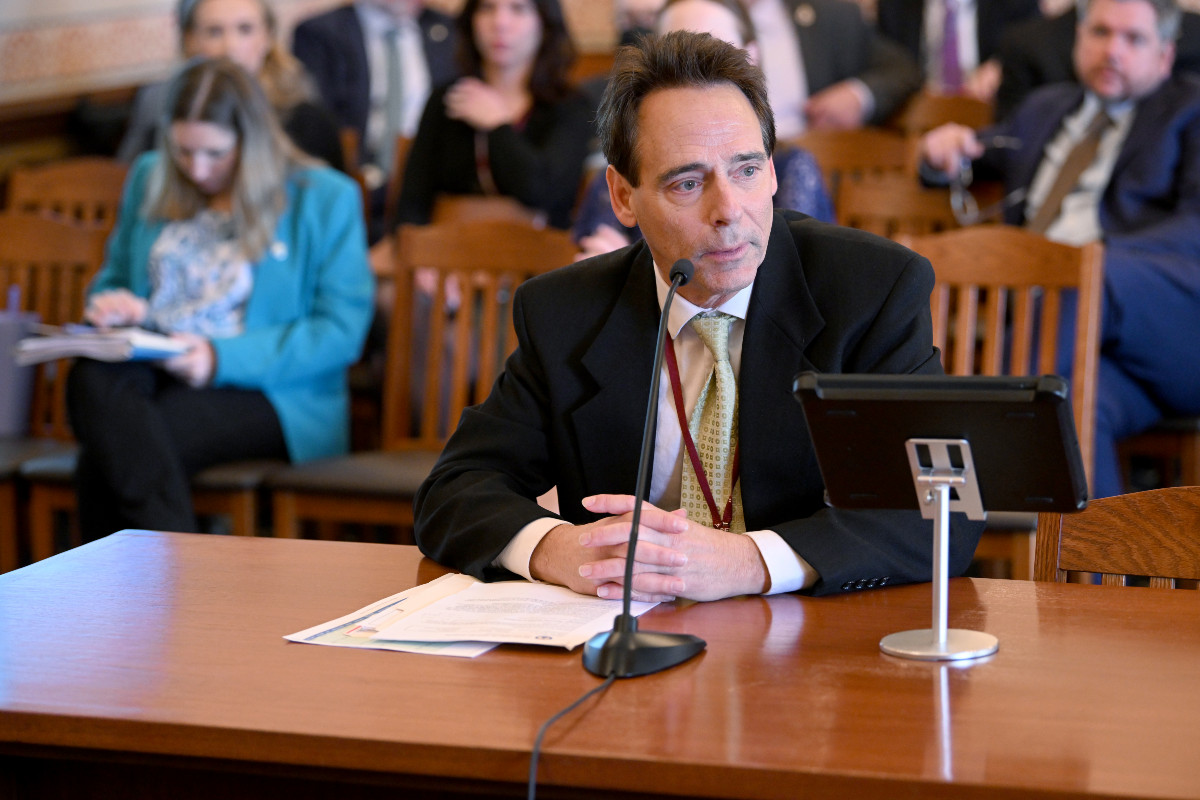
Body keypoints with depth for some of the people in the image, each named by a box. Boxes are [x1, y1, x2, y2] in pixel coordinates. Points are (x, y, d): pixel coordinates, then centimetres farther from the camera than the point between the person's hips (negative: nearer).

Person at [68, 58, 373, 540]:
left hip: (269, 394, -4)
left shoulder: (325, 199, 3)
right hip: (149, 369, 4)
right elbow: (113, 279, 29)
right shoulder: (149, 180, 18)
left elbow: (343, 331, -3)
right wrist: (112, 304, 1)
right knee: (91, 378, -36)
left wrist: (223, 359, -15)